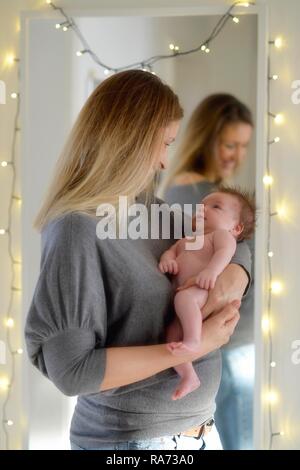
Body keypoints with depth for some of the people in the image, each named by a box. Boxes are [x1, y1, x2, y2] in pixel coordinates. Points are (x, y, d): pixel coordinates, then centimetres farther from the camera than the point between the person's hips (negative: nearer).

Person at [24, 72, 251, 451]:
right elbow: (71, 371, -23)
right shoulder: (78, 229, -20)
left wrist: (231, 279, -9)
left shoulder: (150, 209, 2)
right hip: (130, 437, -7)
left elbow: (234, 247, 14)